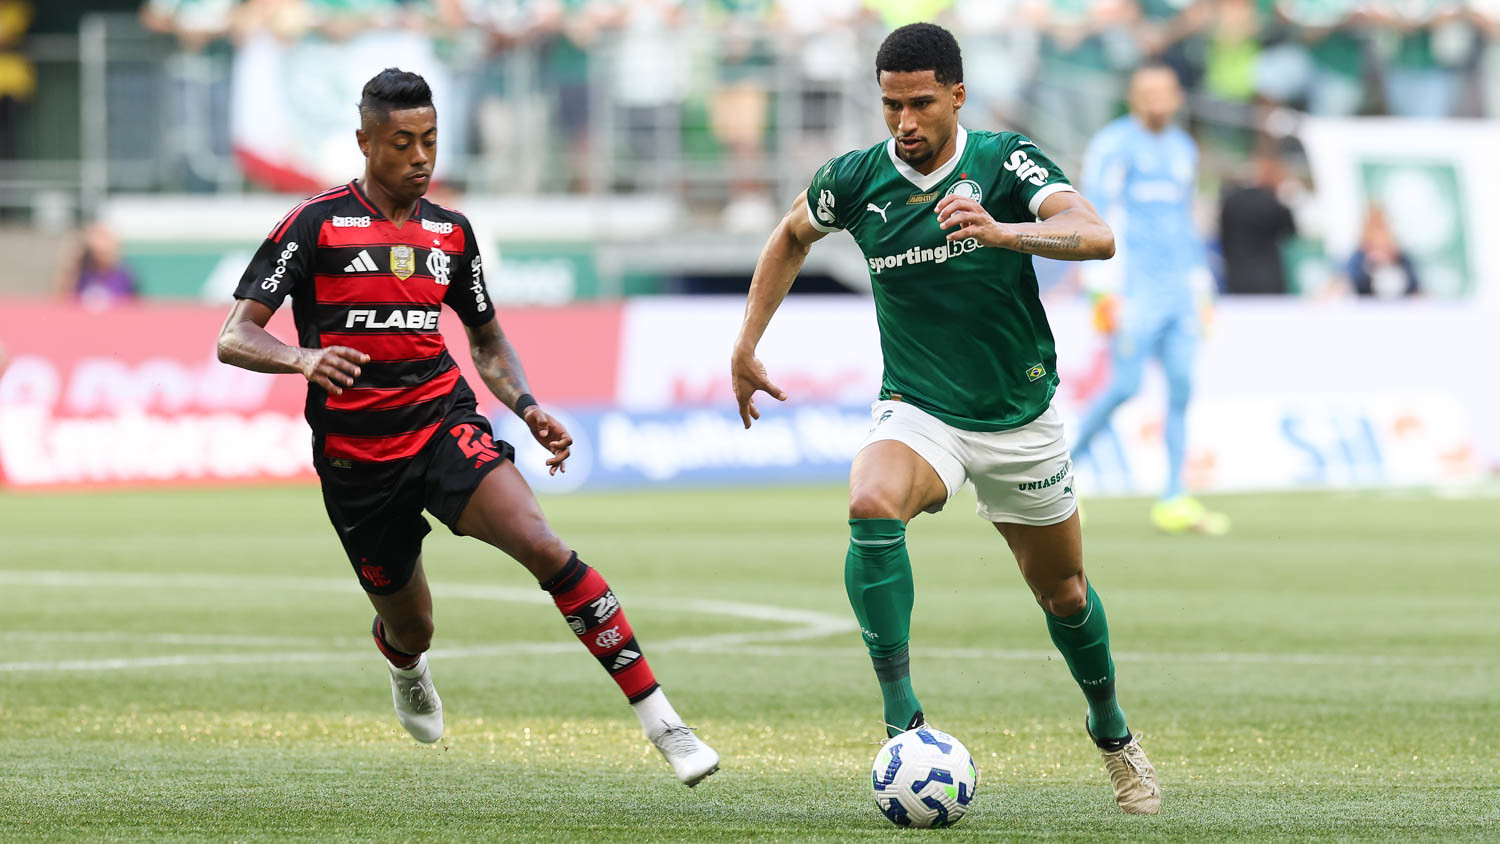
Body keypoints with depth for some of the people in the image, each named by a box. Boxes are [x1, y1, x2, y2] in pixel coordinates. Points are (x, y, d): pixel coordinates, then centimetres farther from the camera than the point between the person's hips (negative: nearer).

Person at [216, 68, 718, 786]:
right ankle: (404, 665, 53)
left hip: (445, 423, 2)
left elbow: (486, 338, 23)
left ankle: (659, 718, -27)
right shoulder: (317, 224, -5)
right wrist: (302, 358, -32)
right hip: (355, 456, -2)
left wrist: (526, 406, 4)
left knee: (542, 545, -25)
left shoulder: (449, 232, 9)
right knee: (410, 628, 11)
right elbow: (234, 339, -11)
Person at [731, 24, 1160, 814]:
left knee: (1062, 593, 14)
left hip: (1020, 419, 0)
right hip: (918, 413, 0)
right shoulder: (856, 178, -9)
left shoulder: (1006, 162, -16)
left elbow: (1096, 235, -32)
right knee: (871, 507, -33)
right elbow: (792, 235, 14)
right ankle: (902, 720, -31)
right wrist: (746, 347, 10)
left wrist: (1000, 231, -49)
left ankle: (1112, 733, 43)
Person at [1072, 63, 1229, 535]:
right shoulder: (1114, 145, -3)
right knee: (1125, 386, -11)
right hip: (1135, 287, -6)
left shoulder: (1183, 150, 19)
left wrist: (1199, 286, 22)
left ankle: (1174, 501, -2)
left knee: (1181, 387, -2)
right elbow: (1097, 215, -8)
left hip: (1179, 289, 6)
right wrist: (1104, 285, -15)